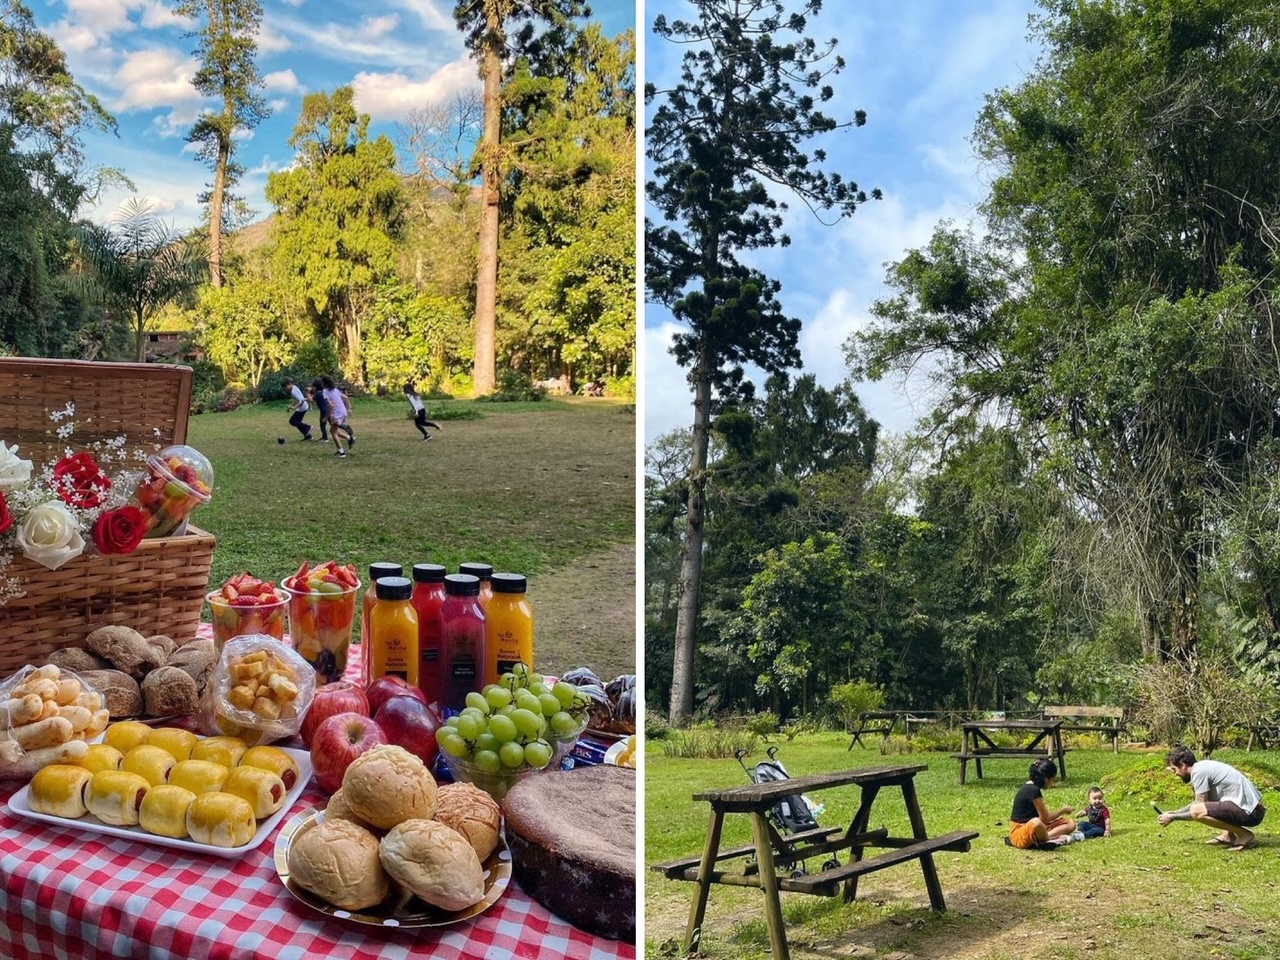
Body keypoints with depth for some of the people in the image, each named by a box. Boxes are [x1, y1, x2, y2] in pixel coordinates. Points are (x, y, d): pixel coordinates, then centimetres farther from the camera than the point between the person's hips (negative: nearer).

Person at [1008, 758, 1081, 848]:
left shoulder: (1032, 787, 10)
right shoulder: (1033, 790, -19)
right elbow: (1045, 818, -12)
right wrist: (1063, 810, 2)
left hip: (1031, 828, 10)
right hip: (1019, 832, -10)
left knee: (1070, 824, 4)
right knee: (1036, 822, -45)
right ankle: (1050, 840, -15)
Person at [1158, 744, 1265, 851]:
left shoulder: (1198, 771, -13)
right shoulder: (1204, 766, 16)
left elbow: (1198, 809, -11)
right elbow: (1201, 803, 31)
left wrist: (1173, 817, 1)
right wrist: (1174, 812, 28)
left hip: (1248, 811, -10)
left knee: (1196, 811, -25)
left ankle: (1243, 834, -10)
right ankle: (1228, 835, 13)